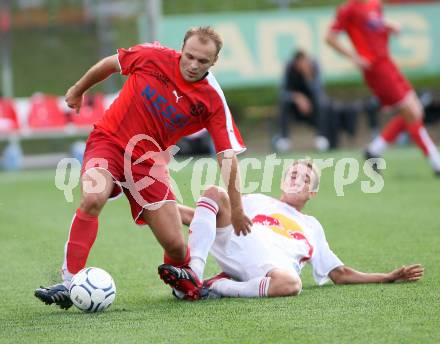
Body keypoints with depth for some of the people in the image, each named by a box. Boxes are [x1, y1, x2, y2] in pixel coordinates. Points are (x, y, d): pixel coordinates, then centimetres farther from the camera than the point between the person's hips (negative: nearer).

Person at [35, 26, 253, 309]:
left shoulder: (213, 100, -11)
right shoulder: (154, 56, -13)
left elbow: (228, 156, -9)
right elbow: (110, 64, 6)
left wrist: (237, 209, -10)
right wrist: (78, 90, 19)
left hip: (150, 161, 1)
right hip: (109, 140, -1)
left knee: (175, 245, -6)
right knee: (93, 199, -33)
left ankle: (187, 285, 30)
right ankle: (69, 283, -27)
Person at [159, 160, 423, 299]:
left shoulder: (312, 227, 37)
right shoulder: (257, 202, 35)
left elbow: (340, 274, 33)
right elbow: (204, 216, 29)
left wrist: (390, 277, 24)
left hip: (274, 264, 0)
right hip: (237, 247, 0)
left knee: (290, 283, -41)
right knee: (214, 193, -22)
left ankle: (216, 288, -27)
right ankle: (195, 272, -35)